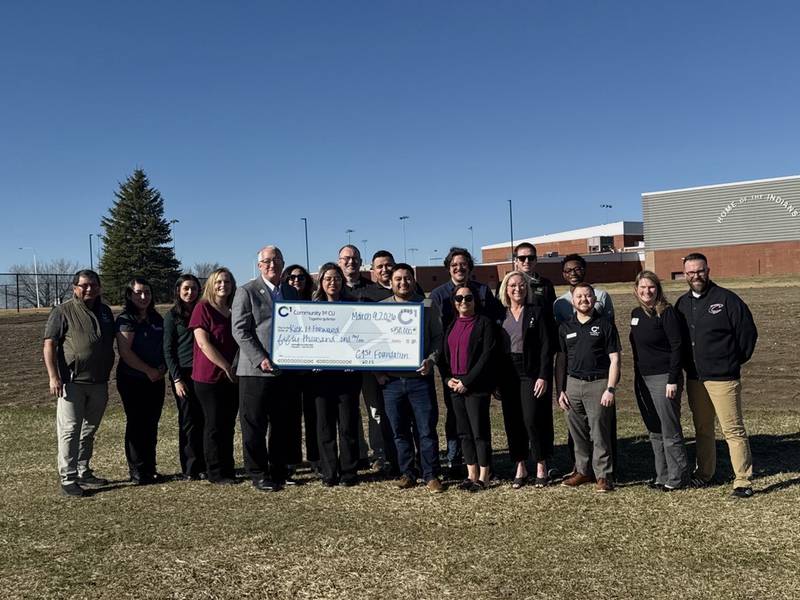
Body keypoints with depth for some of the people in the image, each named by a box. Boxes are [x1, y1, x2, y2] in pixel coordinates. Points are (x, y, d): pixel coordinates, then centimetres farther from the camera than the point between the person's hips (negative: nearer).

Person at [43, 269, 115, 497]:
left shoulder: (105, 312, 14)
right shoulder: (63, 311, -3)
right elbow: (49, 345, -8)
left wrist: (108, 373, 18)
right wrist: (53, 377, -16)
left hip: (98, 383, 6)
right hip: (71, 382, -6)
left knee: (89, 430, 14)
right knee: (70, 430, -6)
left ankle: (83, 472, 25)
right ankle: (68, 479, -1)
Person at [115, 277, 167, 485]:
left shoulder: (156, 319, 12)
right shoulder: (126, 320, -8)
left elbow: (164, 346, 19)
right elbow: (125, 352, -15)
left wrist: (163, 368, 1)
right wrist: (148, 370, -14)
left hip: (156, 380, 6)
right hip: (132, 380, -6)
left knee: (151, 425, 8)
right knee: (136, 424, -1)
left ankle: (150, 468, 17)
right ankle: (137, 472, 6)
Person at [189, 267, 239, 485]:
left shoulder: (234, 310, 13)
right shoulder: (203, 308, -5)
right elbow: (203, 343, -13)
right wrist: (226, 367, -14)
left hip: (232, 377, 5)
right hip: (209, 377, -5)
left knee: (228, 425, 9)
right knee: (214, 424, 1)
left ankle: (228, 469, 18)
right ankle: (215, 472, 10)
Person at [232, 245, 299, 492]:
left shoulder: (292, 292, 15)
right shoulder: (246, 291, -1)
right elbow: (240, 330, -8)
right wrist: (260, 359, -16)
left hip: (285, 370, 5)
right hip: (255, 370, -5)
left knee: (283, 425, 10)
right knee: (254, 426, 2)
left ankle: (279, 472, 22)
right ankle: (258, 475, 13)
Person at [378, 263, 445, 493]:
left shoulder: (428, 306, 4)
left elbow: (438, 337, 5)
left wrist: (431, 360, -12)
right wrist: (378, 370, -1)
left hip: (420, 377, -2)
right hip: (391, 379, 2)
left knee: (427, 430, 0)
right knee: (400, 431, 9)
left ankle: (431, 476, 11)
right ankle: (407, 474, 21)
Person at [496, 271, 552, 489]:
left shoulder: (537, 312, 0)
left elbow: (546, 347, -5)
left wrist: (543, 376, -12)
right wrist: (496, 380, 5)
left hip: (531, 374, -4)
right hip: (508, 375, 4)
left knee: (532, 420, -8)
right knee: (512, 422, 6)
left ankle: (541, 467, 8)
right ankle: (520, 467, 18)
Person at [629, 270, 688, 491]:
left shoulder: (666, 312, -10)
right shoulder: (636, 313, 11)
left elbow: (676, 347, -14)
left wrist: (673, 380, -18)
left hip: (663, 378, -7)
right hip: (642, 379, 7)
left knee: (670, 431, 0)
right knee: (654, 432, 13)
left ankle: (676, 478, 12)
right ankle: (662, 476, 23)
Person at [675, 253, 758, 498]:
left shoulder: (726, 299, -8)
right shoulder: (682, 304, 9)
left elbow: (748, 333, -6)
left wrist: (733, 362, 1)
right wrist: (689, 365, 13)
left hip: (723, 378, -5)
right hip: (694, 379, 6)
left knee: (733, 430, -4)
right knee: (702, 429, 15)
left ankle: (743, 481, 3)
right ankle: (704, 473, 27)